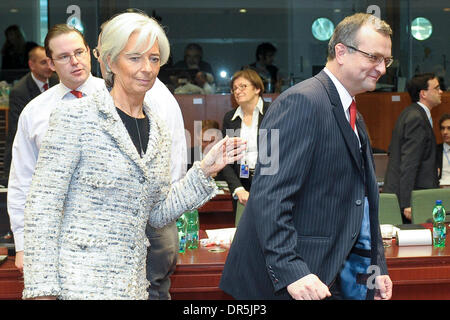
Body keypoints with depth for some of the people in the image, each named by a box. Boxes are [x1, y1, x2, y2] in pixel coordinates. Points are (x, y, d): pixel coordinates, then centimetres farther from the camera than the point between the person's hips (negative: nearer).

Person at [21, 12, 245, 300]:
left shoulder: (159, 131, 9)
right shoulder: (76, 117, -9)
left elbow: (158, 214, 11)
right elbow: (43, 205, -12)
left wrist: (204, 171, 1)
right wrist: (42, 289, -16)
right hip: (78, 283, -5)